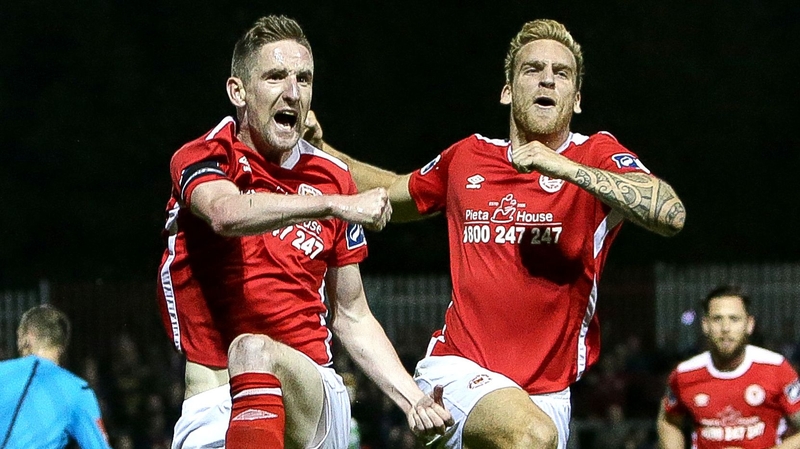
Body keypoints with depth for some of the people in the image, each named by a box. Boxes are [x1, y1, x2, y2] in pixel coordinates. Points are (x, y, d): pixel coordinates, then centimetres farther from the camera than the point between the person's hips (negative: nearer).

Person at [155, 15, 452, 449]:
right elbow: (227, 214, -24)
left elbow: (351, 318, 19)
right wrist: (332, 205, -33)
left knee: (254, 351, -30)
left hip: (314, 400, 1)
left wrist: (412, 398, 7)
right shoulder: (202, 157, 2)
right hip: (212, 410, -1)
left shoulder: (333, 179, 12)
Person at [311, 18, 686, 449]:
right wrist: (319, 148, 24)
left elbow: (671, 213, -19)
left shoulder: (596, 155, 1)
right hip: (458, 366, -1)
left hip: (548, 392, 1)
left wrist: (567, 167, -22)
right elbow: (395, 195, 32)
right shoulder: (466, 157, 10)